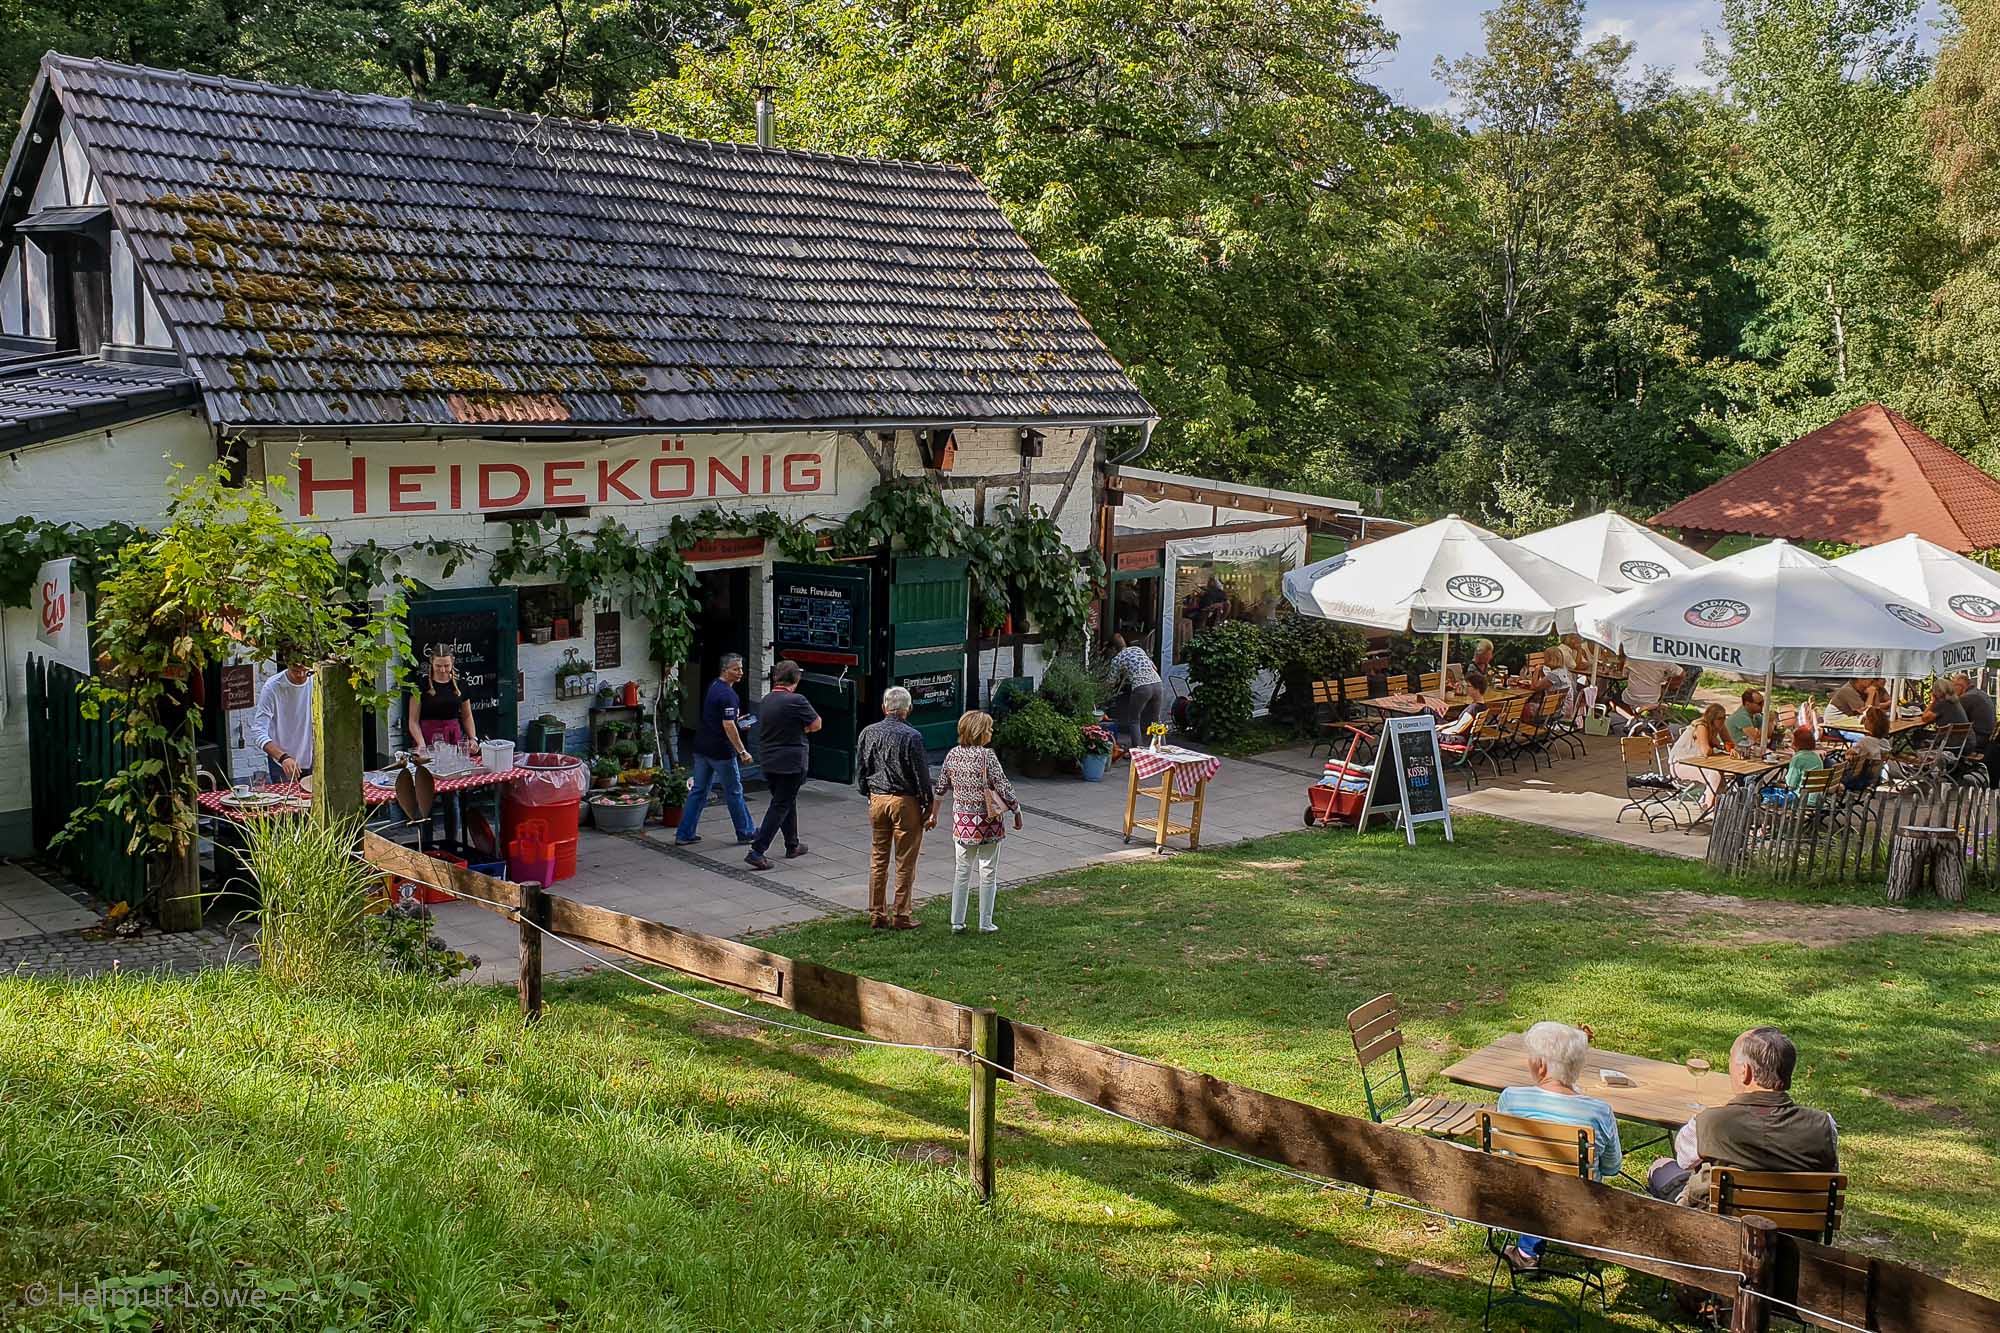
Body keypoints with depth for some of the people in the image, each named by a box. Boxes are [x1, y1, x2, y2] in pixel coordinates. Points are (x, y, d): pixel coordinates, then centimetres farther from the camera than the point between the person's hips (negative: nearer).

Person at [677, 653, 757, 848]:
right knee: (734, 792, 5)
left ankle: (685, 834, 9)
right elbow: (728, 726, -24)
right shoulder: (728, 694, -19)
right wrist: (742, 751, -22)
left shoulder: (713, 686, 11)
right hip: (721, 751, -9)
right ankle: (746, 833, 16)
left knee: (698, 791, 11)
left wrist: (736, 721, 21)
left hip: (702, 747, 9)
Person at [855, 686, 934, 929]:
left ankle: (877, 915, 17)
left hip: (877, 800, 5)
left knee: (878, 860, 13)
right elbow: (921, 774, -11)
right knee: (905, 863, 4)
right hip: (905, 801, -5)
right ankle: (901, 917, 7)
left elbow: (860, 770, 8)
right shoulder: (911, 736, -15)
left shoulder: (868, 733, 1)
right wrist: (928, 804, 0)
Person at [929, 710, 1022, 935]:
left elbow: (941, 788, 8)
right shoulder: (986, 755, -16)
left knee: (961, 871, 13)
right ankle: (985, 924, 12)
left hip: (961, 822, 5)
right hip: (987, 822, -5)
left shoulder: (953, 754, 1)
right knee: (988, 873, 7)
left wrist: (933, 815, 19)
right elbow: (1004, 788, -16)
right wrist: (1017, 813, -3)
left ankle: (957, 922, 16)